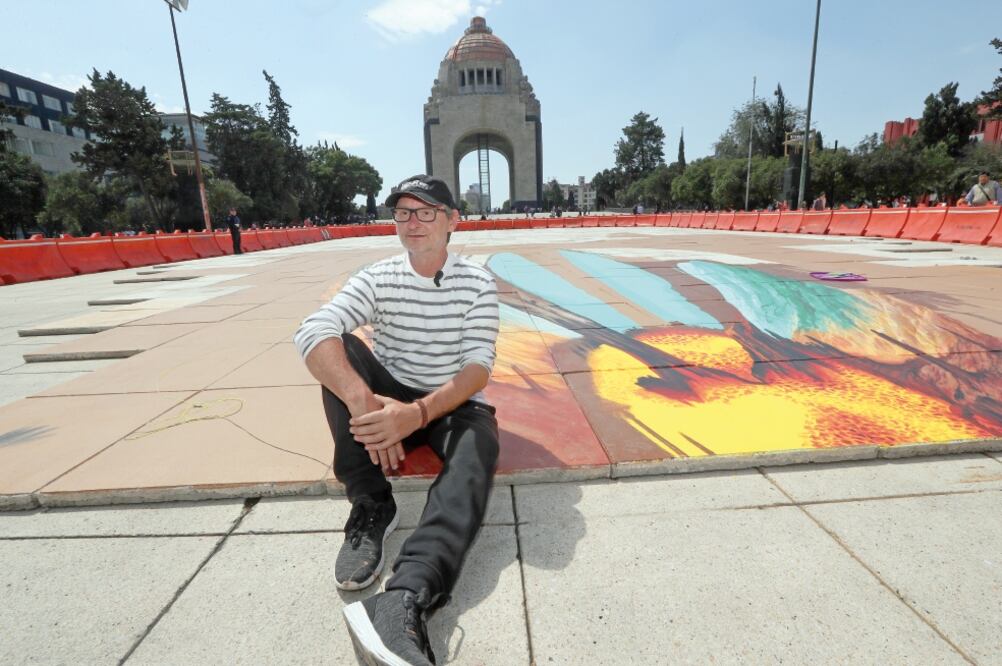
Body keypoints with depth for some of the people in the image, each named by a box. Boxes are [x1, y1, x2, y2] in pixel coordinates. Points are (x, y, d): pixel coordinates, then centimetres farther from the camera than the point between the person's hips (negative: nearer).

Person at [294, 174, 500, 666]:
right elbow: (312, 332, -22)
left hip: (455, 405, -1)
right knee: (339, 349, -23)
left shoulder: (478, 283, -6)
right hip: (390, 403, 2)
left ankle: (403, 603, -50)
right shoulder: (376, 279, -5)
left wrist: (421, 412, -34)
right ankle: (371, 507, -22)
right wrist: (362, 400, -40)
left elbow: (478, 367, -16)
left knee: (476, 453, -34)